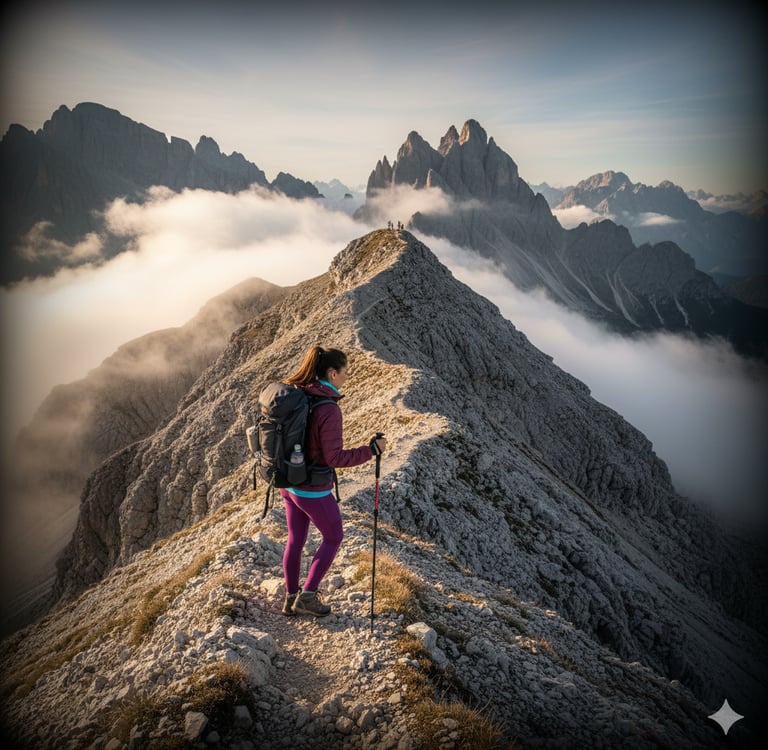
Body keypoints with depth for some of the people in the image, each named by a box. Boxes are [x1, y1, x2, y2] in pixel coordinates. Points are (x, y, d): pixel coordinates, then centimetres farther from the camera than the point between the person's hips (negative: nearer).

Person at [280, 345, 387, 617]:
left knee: (295, 539, 20)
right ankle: (307, 596, 16)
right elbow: (334, 458, -24)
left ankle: (291, 598, 32)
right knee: (333, 537, 15)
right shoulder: (329, 409, -25)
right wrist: (371, 450, -17)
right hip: (313, 489, -7)